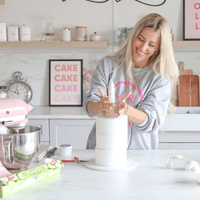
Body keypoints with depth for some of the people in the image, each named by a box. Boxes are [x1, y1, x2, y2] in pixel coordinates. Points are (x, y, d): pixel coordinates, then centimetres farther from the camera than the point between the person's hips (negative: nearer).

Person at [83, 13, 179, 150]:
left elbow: (150, 121, -9)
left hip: (139, 150, -1)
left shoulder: (161, 78, 0)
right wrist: (99, 106, -26)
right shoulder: (107, 64, 4)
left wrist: (126, 109, -29)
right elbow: (89, 104, -2)